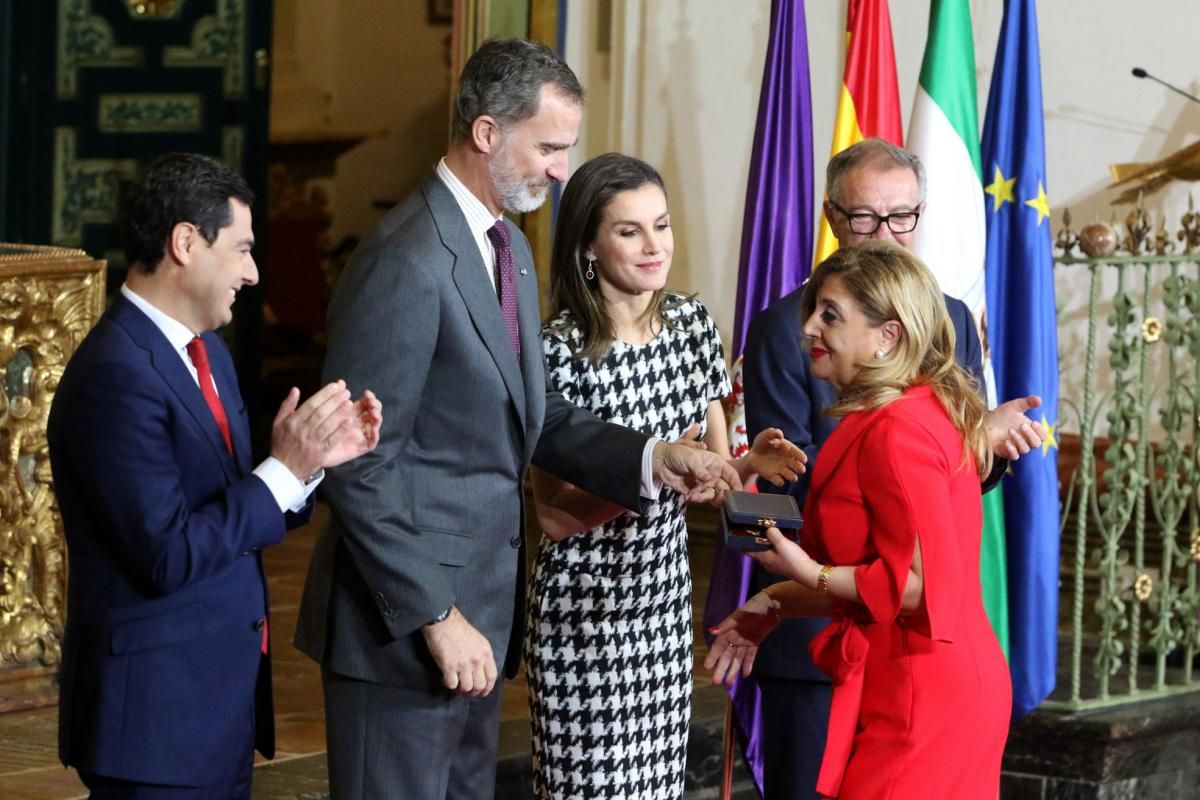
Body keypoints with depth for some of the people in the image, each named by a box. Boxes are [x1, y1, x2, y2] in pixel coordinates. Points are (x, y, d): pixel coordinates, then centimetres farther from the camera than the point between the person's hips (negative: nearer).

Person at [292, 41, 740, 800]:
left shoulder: (508, 247, 12)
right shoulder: (407, 264, -19)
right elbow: (361, 469, -20)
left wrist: (649, 457, -1)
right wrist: (437, 617, -20)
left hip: (479, 608, 9)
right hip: (403, 624, -9)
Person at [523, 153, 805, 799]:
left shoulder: (690, 323, 2)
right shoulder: (561, 348, -16)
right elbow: (555, 515, -14)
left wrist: (750, 464, -12)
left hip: (664, 600, 5)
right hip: (585, 611, -5)